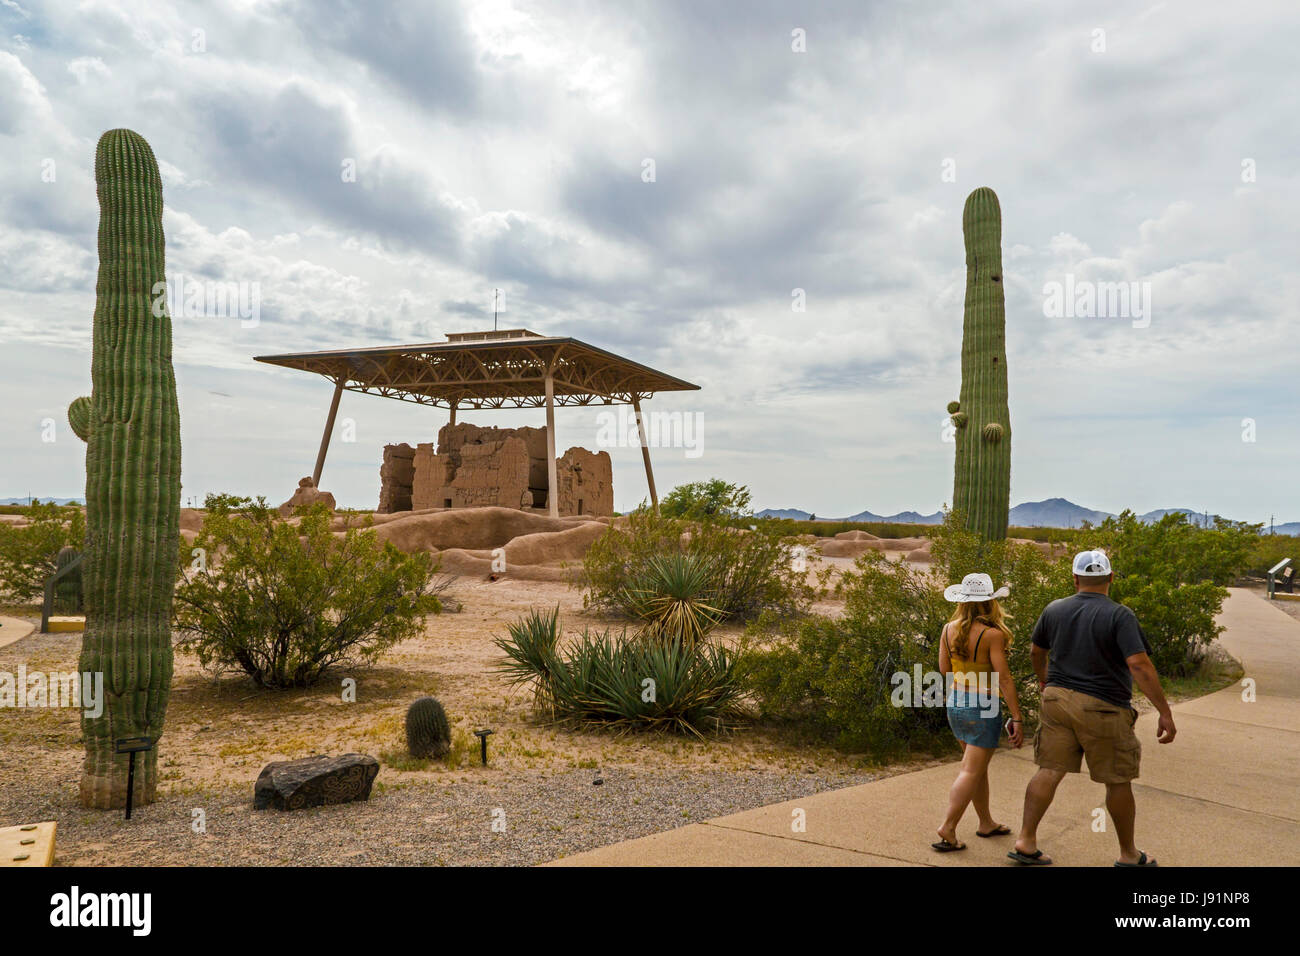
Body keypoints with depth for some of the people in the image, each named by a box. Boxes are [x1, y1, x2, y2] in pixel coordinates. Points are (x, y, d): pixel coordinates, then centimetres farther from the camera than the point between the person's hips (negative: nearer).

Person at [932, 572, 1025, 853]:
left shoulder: (949, 630, 0)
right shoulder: (992, 634, -17)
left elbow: (944, 669, 6)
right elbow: (1003, 678, -17)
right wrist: (1017, 718, -12)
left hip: (955, 703, 7)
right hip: (983, 707, -6)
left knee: (979, 767, 20)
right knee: (971, 772, 0)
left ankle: (986, 823, 32)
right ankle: (947, 830, -2)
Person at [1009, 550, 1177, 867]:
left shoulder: (1054, 610, 4)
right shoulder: (1120, 616, -11)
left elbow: (1037, 652, 19)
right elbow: (1140, 666, -19)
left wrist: (1043, 679, 39)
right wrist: (1165, 713, -15)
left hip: (1058, 699, 4)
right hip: (1102, 709, -4)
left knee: (1049, 771, 7)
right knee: (1118, 781, 11)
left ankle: (1025, 841, 5)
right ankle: (1128, 854, 25)